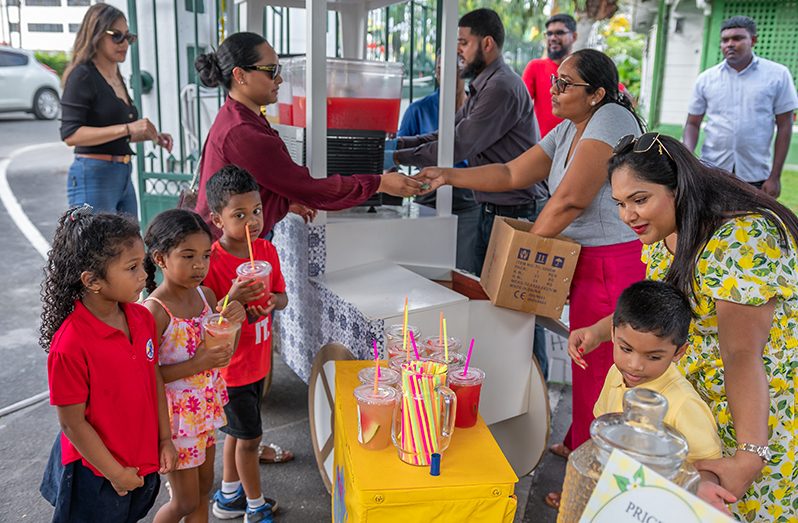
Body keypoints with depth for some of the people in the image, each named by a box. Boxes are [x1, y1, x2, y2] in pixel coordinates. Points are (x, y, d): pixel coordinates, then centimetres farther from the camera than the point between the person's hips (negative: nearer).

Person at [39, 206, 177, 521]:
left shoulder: (142, 318, -7)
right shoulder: (71, 344, -27)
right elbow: (72, 424, -19)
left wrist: (165, 439, 6)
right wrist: (114, 472, -13)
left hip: (146, 462, 6)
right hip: (96, 473, -6)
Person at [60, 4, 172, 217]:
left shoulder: (117, 77, 15)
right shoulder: (82, 76, -9)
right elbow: (71, 135, -18)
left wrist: (150, 136, 10)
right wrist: (128, 129, -23)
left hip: (123, 176, 8)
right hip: (94, 176, -8)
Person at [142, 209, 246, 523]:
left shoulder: (206, 295, -4)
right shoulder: (155, 310, -24)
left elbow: (223, 354, 4)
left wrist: (234, 320, -14)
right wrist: (196, 365, -29)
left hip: (206, 408, 6)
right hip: (176, 414, -6)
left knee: (204, 487, 21)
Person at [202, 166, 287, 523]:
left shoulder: (267, 250, -3)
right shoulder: (212, 262, -23)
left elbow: (282, 297, 7)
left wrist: (271, 300, -16)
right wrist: (234, 299, -35)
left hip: (258, 361, 7)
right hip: (229, 365, -6)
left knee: (237, 431, 22)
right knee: (250, 437, 7)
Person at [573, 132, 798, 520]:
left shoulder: (741, 241, -28)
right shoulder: (664, 230, -2)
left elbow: (742, 354, -31)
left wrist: (749, 455, -34)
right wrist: (600, 330, -6)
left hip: (762, 398, -7)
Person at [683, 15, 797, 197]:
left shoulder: (778, 74, 1)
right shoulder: (706, 78, 5)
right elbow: (693, 124, 9)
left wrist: (775, 176, -3)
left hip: (755, 177, -1)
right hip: (711, 172, 1)